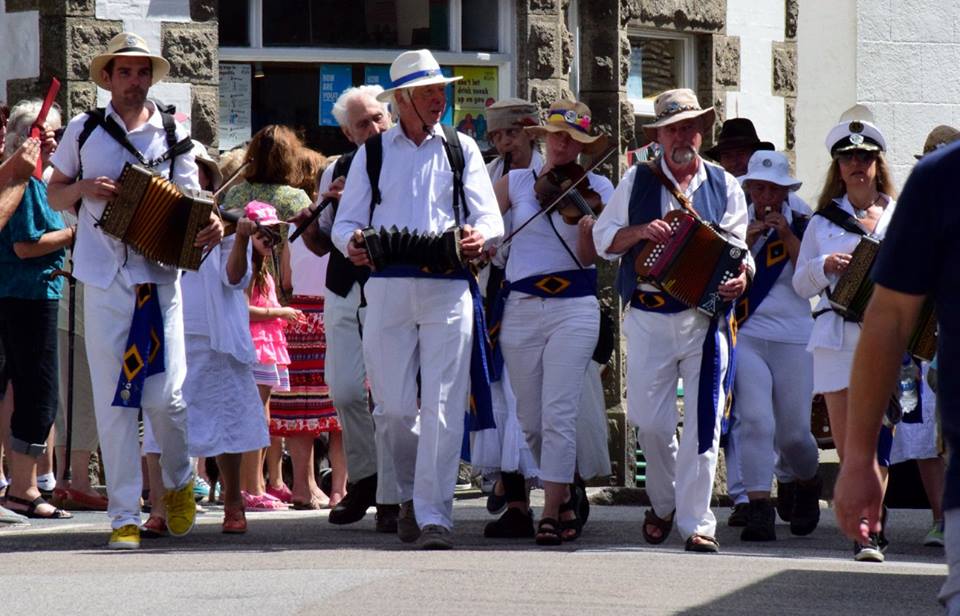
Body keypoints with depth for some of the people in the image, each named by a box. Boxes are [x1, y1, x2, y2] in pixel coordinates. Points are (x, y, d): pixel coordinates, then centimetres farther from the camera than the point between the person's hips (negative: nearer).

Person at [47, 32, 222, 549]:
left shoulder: (174, 136, 8)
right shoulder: (84, 131, 8)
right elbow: (54, 196, 16)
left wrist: (210, 226, -12)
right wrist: (83, 188, -6)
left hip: (160, 278, 0)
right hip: (104, 280, 0)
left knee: (166, 395, -5)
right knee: (113, 401, -1)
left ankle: (179, 482, 24)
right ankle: (125, 515, 4)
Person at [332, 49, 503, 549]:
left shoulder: (461, 150, 14)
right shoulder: (371, 153, 14)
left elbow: (489, 216, 7)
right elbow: (345, 222, 10)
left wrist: (480, 236, -17)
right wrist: (352, 243, -14)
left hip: (448, 288, -1)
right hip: (387, 287, 1)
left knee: (443, 405, -9)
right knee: (393, 406, 1)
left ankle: (434, 516, -10)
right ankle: (411, 493, 25)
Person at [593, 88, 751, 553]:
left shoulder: (724, 186, 10)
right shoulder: (637, 181, 9)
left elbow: (739, 248, 10)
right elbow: (603, 237, 9)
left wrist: (741, 275, -12)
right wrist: (641, 231, -10)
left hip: (705, 318, 0)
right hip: (649, 318, 0)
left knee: (703, 422, -4)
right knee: (649, 420, -1)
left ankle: (696, 521, 0)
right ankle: (662, 502, 23)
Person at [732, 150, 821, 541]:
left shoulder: (802, 224, 7)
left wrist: (788, 237, -12)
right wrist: (748, 240, -12)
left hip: (793, 340, 1)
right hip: (745, 336, 0)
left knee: (793, 434, 5)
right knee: (755, 421, -19)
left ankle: (807, 484, 36)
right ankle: (759, 509, -20)